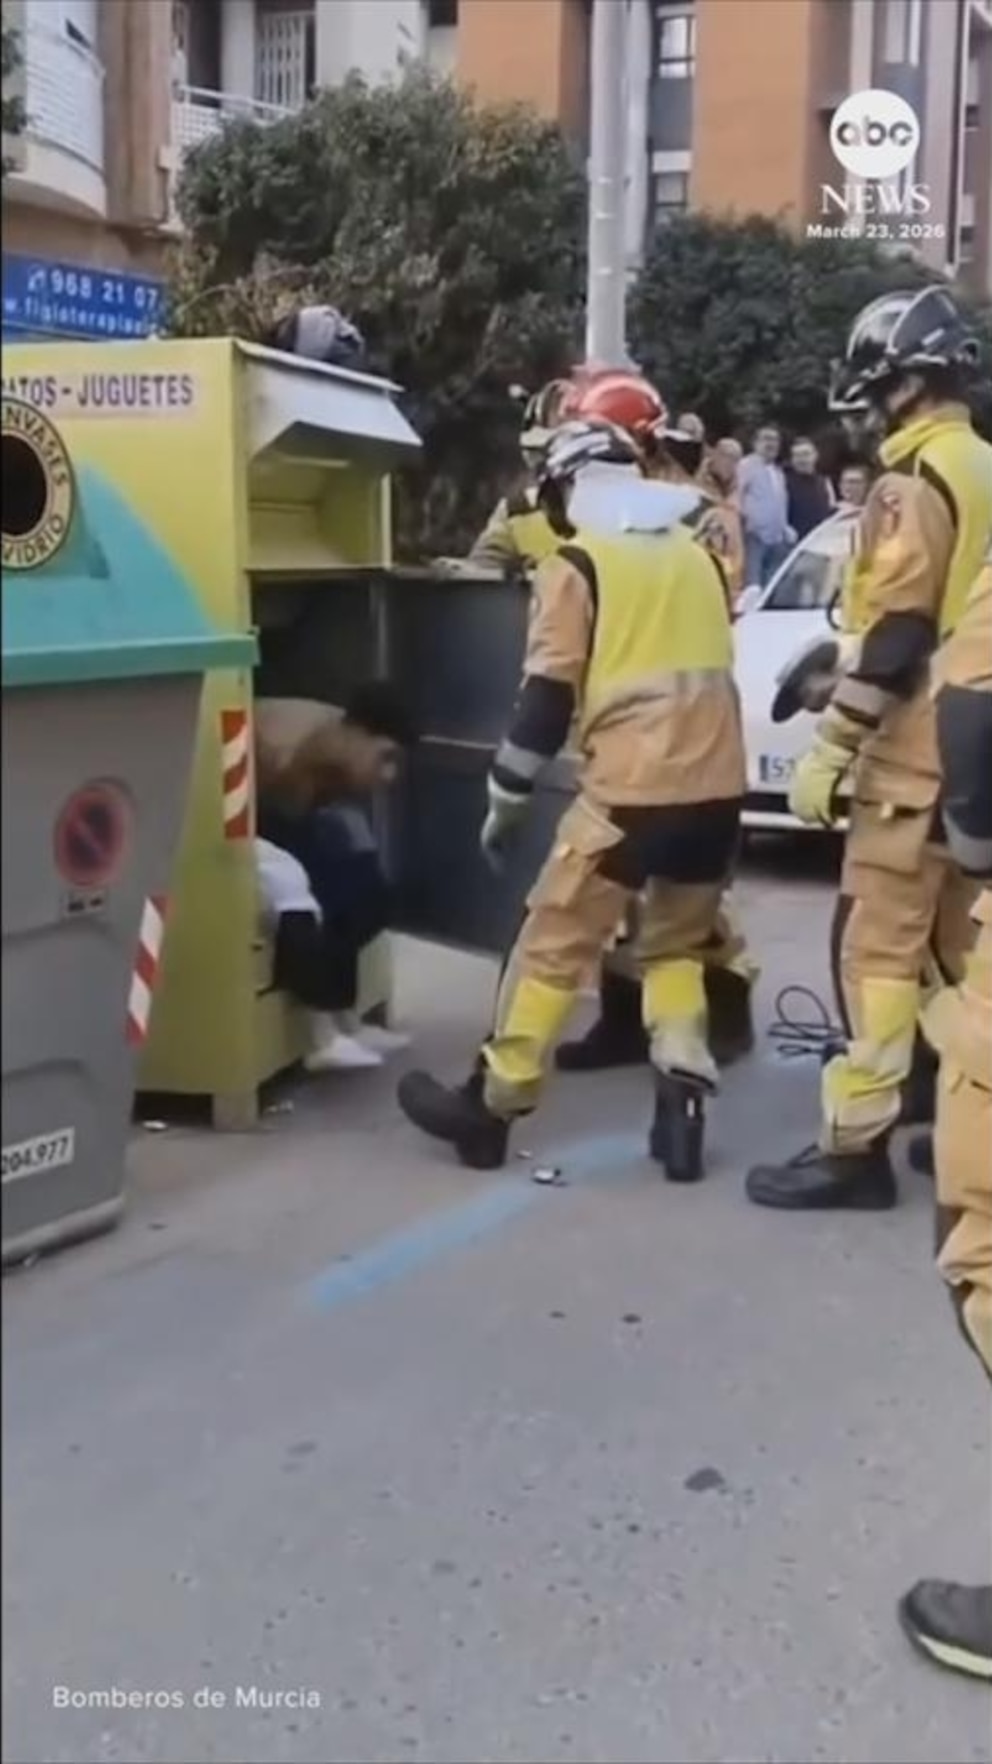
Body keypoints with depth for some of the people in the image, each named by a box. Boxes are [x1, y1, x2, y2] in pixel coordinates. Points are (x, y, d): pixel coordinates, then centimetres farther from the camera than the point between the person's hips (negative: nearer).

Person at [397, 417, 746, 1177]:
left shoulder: (577, 565, -2)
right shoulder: (698, 554, 15)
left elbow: (548, 695, -5)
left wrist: (507, 800, 4)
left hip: (632, 789, -6)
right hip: (717, 783, 6)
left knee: (555, 944, 6)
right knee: (679, 942, 21)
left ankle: (491, 1106, 14)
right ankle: (682, 1104, 9)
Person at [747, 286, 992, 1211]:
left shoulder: (914, 479, -13)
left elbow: (895, 634, -20)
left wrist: (829, 748, -17)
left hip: (915, 753, -9)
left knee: (877, 946, -7)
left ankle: (856, 1144, -5)